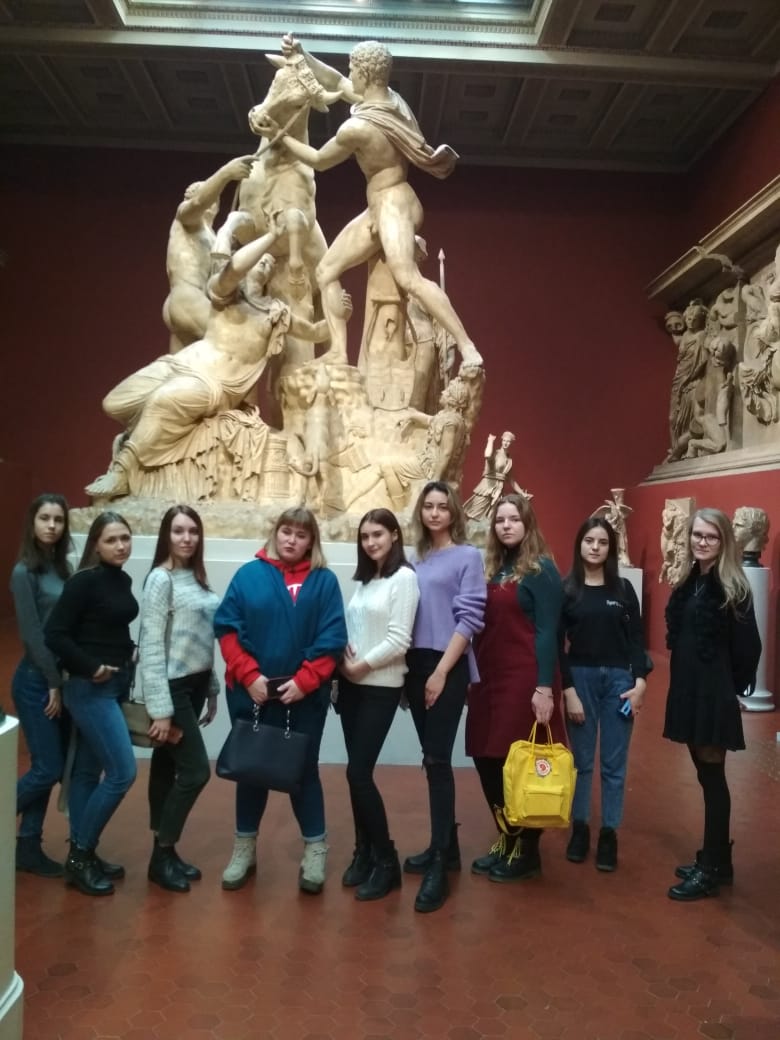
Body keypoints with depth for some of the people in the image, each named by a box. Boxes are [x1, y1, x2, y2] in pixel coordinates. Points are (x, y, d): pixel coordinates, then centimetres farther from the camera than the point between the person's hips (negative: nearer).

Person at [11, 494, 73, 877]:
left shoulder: (62, 567, 8)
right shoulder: (24, 572, -13)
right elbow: (31, 634, -15)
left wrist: (63, 681, 2)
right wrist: (53, 683, -12)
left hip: (62, 676, 7)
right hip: (37, 681, -7)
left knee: (47, 768, 12)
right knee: (48, 769, -4)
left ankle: (28, 846, 24)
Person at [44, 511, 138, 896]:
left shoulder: (123, 581, 8)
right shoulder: (85, 581, -16)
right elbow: (54, 634, -19)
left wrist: (129, 651, 3)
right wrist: (90, 667, -17)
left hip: (114, 685, 8)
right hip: (89, 688, -8)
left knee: (88, 771, 15)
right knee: (122, 772, -8)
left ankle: (82, 854, 26)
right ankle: (79, 855, 8)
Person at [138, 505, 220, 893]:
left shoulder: (196, 577, 9)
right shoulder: (161, 578, -14)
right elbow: (151, 646, -18)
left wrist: (211, 689, 14)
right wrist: (160, 707, -20)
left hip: (195, 684, 7)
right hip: (172, 686, -7)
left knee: (168, 766, 15)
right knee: (196, 770, -6)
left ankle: (165, 851, 24)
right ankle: (162, 855, 9)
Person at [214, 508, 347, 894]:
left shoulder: (324, 581, -1)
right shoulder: (249, 575, -1)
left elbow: (331, 640, -6)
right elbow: (227, 629, -4)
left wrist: (304, 681, -15)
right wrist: (249, 676, -13)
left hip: (305, 695, -1)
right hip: (252, 692, 1)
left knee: (303, 769, 9)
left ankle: (314, 850, 22)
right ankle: (245, 848, 30)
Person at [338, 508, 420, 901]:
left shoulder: (404, 577, -9)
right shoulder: (364, 579, 13)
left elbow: (399, 640, -16)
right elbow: (352, 628, 11)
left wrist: (361, 665, -12)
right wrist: (344, 662, -6)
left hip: (381, 688, -6)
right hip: (352, 685, 6)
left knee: (358, 772, -7)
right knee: (357, 772, 9)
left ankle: (386, 861, 7)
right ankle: (364, 852, 22)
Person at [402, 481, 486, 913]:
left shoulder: (467, 556, -3)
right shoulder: (416, 560, 11)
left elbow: (469, 618, -9)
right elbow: (407, 616, 11)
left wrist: (441, 672, -14)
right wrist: (410, 671, 4)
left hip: (448, 667, -5)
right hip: (416, 665, 5)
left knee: (437, 760, -7)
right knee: (434, 760, 12)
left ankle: (439, 865, 1)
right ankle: (446, 846, 26)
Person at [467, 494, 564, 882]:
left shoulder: (541, 569, -5)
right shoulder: (492, 568, 14)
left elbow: (547, 631, -11)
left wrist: (545, 687, -17)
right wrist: (473, 676, 11)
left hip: (524, 680, -7)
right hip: (489, 679, 7)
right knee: (487, 758, 9)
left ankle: (525, 850, 18)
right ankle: (506, 840, 28)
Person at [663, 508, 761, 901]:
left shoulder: (732, 588, -12)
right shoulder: (688, 582, 8)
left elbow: (747, 647, -10)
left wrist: (734, 687, -1)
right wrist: (684, 682, 5)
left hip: (714, 694, -7)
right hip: (687, 689, 7)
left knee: (712, 777, 2)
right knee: (706, 776, 15)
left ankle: (711, 870, 13)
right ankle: (716, 859, 28)